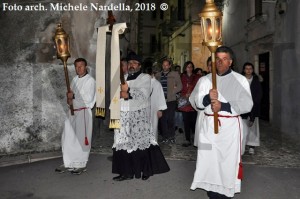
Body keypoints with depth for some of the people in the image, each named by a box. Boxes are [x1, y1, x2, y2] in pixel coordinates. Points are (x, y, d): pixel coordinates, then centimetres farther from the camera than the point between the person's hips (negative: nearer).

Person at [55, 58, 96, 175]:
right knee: (68, 138, 9)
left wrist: (73, 96, -15)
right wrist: (69, 99, -3)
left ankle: (81, 165, 11)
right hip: (72, 112, 7)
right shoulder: (74, 80, 16)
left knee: (81, 139, -2)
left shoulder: (90, 81, -7)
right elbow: (71, 95, 19)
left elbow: (88, 98, -14)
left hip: (83, 112, -7)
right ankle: (68, 163, 21)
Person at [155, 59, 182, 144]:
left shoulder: (175, 74, 6)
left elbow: (179, 86, 3)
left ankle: (172, 137, 11)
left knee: (170, 119, -4)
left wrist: (172, 92, -3)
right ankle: (165, 137, 15)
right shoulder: (157, 75, 13)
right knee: (163, 119, 3)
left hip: (171, 100, -2)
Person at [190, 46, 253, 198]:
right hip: (209, 124, 3)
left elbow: (247, 105, -9)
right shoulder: (205, 79, 9)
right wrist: (208, 98, -21)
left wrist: (223, 106, -20)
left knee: (229, 159, 2)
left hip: (231, 125, -2)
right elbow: (198, 102, 1)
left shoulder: (240, 80, -1)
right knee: (209, 158, 6)